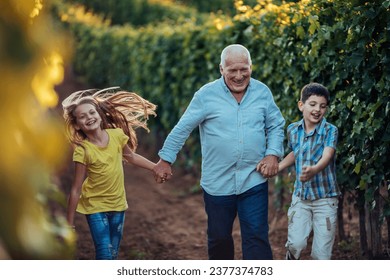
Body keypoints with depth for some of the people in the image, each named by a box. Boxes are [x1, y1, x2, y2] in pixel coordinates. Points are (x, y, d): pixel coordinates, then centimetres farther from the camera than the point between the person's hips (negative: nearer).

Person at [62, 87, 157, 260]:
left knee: (113, 255, 11)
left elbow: (130, 156, 13)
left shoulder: (117, 135, -9)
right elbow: (76, 189, -16)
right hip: (95, 207, -4)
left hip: (117, 205, 4)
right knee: (105, 255, -11)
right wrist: (69, 224, -13)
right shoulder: (82, 150, -20)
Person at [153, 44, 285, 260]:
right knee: (219, 237, 14)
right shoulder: (206, 95, -7)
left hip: (254, 181, 0)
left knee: (257, 236, -5)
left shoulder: (262, 92, 1)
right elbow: (182, 129, -2)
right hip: (218, 183, 0)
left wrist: (273, 153, -5)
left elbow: (276, 126, 11)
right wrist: (165, 160, -1)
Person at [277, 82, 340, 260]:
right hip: (301, 196, 3)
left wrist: (313, 170, -48)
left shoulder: (330, 131, -11)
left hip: (325, 198, -3)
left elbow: (327, 156, -29)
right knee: (296, 244, -12)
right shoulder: (293, 130, 2)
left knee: (321, 253, -2)